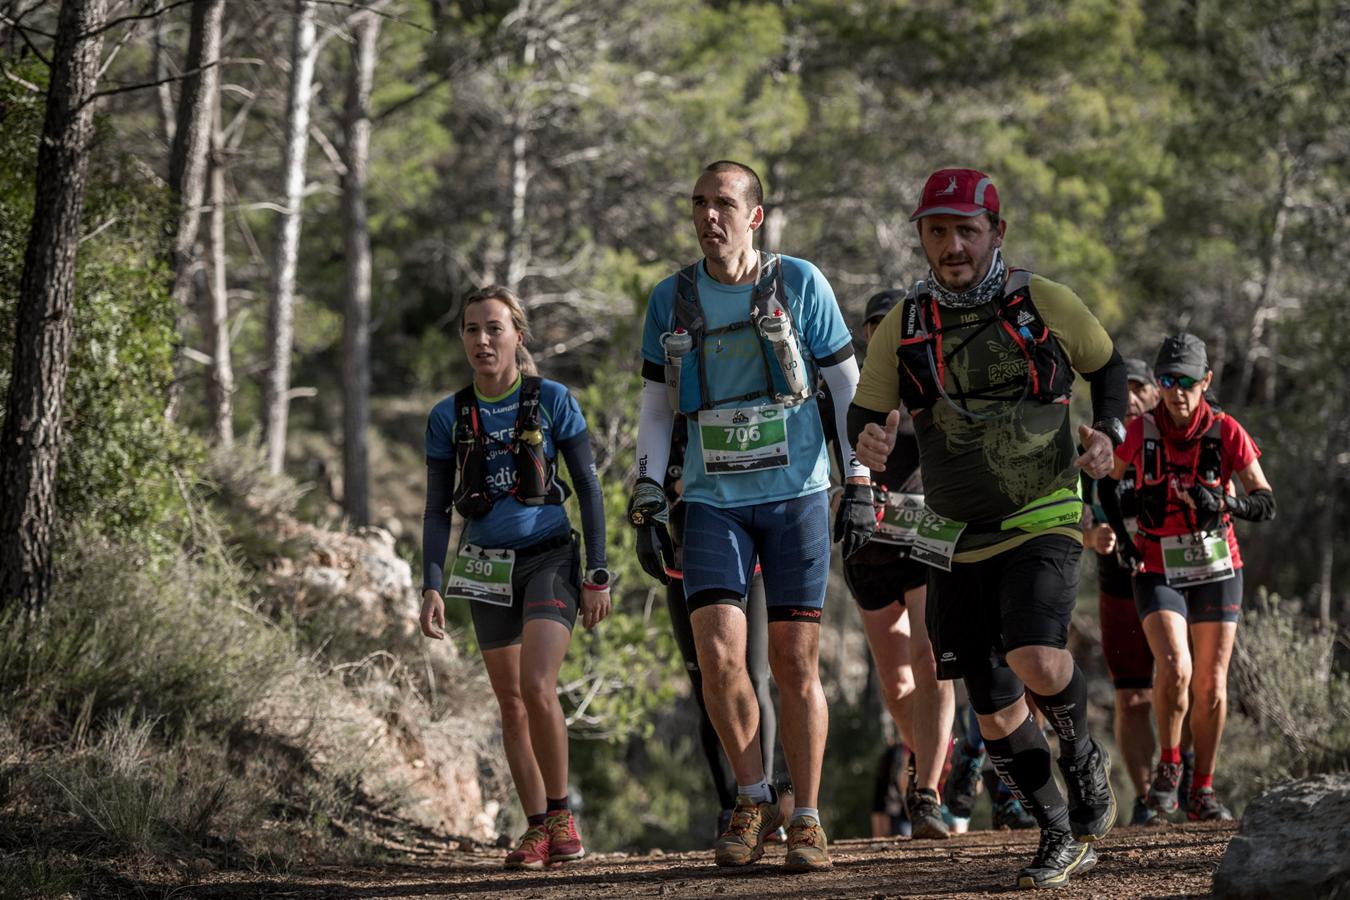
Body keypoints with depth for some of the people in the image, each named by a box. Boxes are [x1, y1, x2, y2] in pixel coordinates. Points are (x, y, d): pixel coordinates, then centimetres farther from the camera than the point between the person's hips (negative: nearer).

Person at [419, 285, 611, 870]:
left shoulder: (552, 402, -3)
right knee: (511, 702, 4)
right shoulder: (448, 418, 3)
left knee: (537, 686, -20)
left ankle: (561, 812, -5)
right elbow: (437, 511, 7)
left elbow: (589, 490, 1)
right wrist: (432, 586, -3)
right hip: (487, 567, 3)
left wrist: (598, 575, -3)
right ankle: (537, 829, 11)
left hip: (549, 557, -3)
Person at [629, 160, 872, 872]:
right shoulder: (671, 300, 6)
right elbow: (656, 409, 11)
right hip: (713, 500, 1)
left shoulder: (799, 284, 0)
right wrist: (646, 505, 5)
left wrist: (859, 485, 0)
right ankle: (753, 799, 4)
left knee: (795, 661, -3)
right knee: (718, 654, -13)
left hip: (795, 493, -1)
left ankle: (807, 819, 8)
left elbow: (847, 386, 5)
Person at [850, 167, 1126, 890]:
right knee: (995, 714, 3)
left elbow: (1107, 366, 11)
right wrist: (867, 440, -18)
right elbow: (865, 413, 6)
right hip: (957, 543, 3)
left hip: (1043, 524, -3)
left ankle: (1082, 752, 5)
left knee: (1036, 662, -27)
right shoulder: (903, 326, -1)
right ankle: (1061, 839, 23)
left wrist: (1108, 433, -7)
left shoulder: (1044, 304, -5)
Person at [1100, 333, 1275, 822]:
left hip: (1217, 571, 1)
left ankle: (1202, 790, 16)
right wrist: (1119, 534, -1)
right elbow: (1104, 484, 13)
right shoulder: (1140, 433, -6)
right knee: (1175, 668, -22)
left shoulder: (1226, 433, -9)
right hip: (1158, 572, -1)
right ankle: (1168, 764, 1)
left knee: (1211, 685, 2)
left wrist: (1222, 501, -30)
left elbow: (1266, 505, -11)